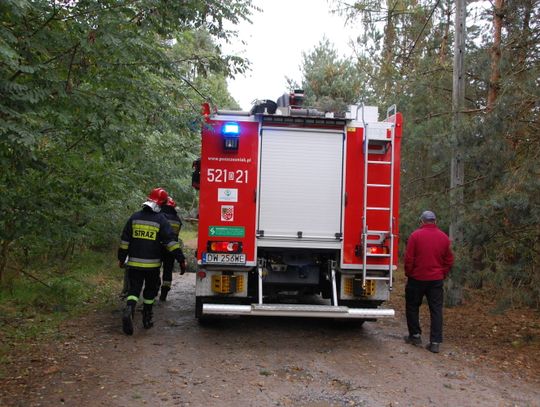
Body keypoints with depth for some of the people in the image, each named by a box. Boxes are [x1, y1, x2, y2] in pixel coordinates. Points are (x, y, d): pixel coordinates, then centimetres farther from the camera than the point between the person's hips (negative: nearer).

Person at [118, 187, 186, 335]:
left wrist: (121, 258, 15)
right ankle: (147, 319, 20)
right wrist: (181, 259, -9)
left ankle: (129, 310, -22)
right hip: (152, 264, -2)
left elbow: (125, 240, 7)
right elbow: (171, 241, -11)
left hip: (134, 263, 2)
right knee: (151, 290, 15)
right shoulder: (161, 220, -7)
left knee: (134, 288, 5)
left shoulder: (134, 217, 4)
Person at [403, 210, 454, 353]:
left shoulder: (415, 235, -10)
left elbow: (409, 258, -9)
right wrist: (443, 274, 16)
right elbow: (449, 260, 7)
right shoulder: (444, 237, 2)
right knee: (436, 309, 5)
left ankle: (415, 335, 19)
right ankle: (435, 342, 3)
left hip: (417, 278, -3)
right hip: (436, 280, 3)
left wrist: (408, 273, 4)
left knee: (412, 306, 14)